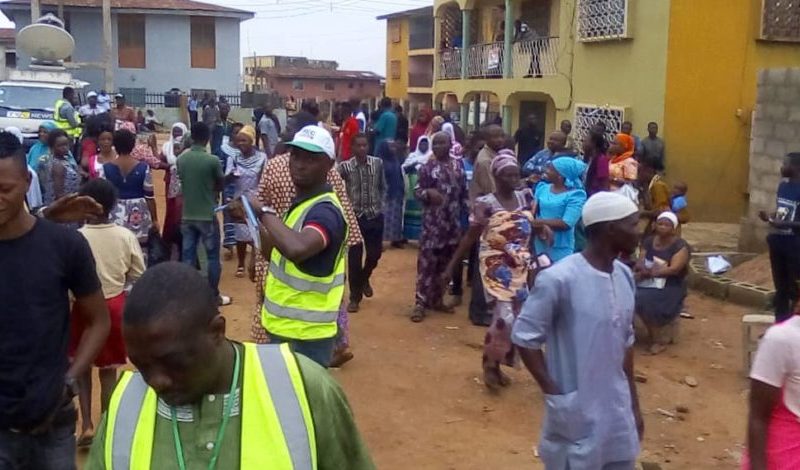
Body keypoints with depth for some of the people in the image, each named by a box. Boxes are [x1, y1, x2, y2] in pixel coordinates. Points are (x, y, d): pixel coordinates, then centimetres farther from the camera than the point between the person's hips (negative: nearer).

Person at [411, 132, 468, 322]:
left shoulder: (458, 165, 7)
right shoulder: (427, 167, -4)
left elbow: (464, 192, 12)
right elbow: (418, 191, -3)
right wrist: (428, 193, -23)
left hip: (452, 222, 5)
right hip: (432, 222, -4)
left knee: (445, 262, 12)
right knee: (427, 261, -6)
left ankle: (437, 299, 24)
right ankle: (421, 302, -2)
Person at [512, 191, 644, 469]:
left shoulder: (624, 276, 2)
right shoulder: (559, 279, -20)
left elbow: (626, 342, 11)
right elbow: (524, 337, -14)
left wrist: (633, 404, 14)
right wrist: (553, 392, -13)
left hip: (617, 410, 7)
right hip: (575, 414, -6)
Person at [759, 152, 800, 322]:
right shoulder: (783, 185, 8)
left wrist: (783, 224, -26)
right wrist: (769, 217, 0)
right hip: (778, 243, 8)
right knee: (780, 286, 16)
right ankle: (780, 324, 26)